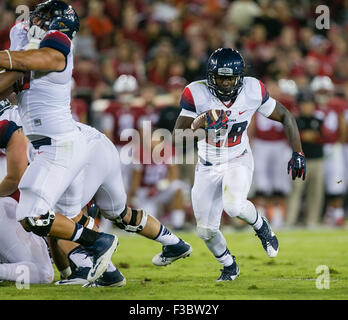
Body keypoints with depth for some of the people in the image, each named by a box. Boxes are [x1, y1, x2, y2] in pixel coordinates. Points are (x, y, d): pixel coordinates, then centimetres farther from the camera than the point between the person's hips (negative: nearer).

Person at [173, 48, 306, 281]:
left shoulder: (253, 91, -16)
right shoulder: (197, 94, -20)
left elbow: (285, 116, -2)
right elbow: (178, 134, -19)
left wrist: (298, 153, -8)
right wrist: (200, 124, -39)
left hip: (238, 161, -2)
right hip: (208, 167, 2)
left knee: (234, 205, -32)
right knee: (206, 231, 3)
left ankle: (261, 226, 2)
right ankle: (229, 266, 33)